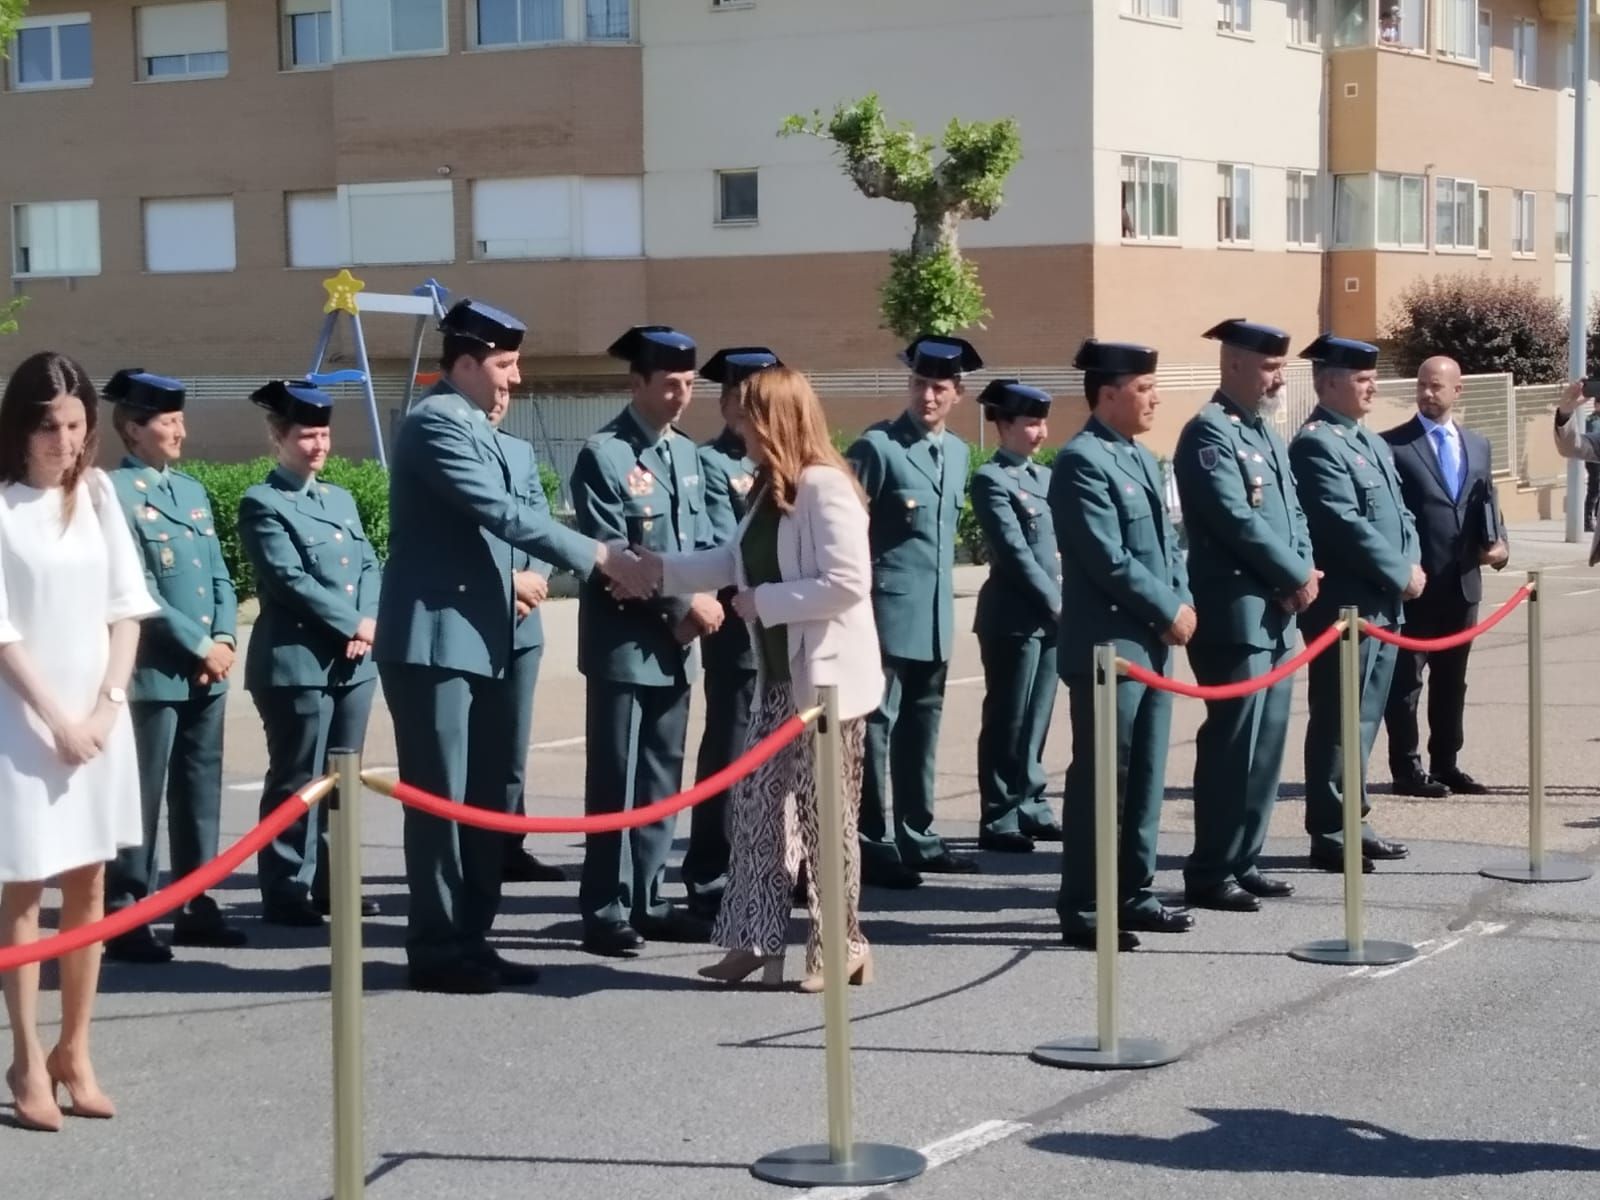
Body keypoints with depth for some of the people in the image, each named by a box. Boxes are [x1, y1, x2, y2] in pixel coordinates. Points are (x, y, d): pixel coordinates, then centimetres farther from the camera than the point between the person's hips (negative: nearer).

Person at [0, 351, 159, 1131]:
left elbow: (126, 607, 7)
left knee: (89, 886, 7)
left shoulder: (97, 495, 7)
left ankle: (74, 1051, 16)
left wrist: (106, 704, -4)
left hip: (98, 715, 5)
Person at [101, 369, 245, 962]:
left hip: (206, 670, 7)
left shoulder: (193, 490, 16)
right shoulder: (114, 493, -8)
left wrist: (224, 636, -1)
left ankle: (196, 906, 20)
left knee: (200, 792, 11)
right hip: (153, 670, -7)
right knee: (141, 795, -4)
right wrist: (198, 644, -14)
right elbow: (136, 590, -14)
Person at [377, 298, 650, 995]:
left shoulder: (472, 427, 17)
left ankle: (470, 940, 19)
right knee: (439, 799, -5)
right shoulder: (437, 422, -14)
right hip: (434, 642, -10)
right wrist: (596, 557, -20)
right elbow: (501, 513, -22)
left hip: (478, 641, 10)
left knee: (484, 799, 12)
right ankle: (436, 950, 2)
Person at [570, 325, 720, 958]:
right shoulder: (603, 455, -11)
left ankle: (647, 899, 20)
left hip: (677, 642, 7)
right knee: (617, 780, -3)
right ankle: (607, 911, 3)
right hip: (625, 643, -7)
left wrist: (702, 604, -4)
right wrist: (683, 603, -15)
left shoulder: (686, 452, 13)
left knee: (662, 777, 12)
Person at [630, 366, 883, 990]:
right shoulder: (770, 489, 13)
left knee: (824, 813, 0)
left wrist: (764, 602, -17)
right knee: (756, 803, 10)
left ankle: (842, 945, 13)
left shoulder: (825, 487, -17)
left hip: (827, 677, -9)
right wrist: (658, 569, 13)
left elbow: (848, 583, -23)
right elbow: (735, 561, 19)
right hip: (779, 678, 9)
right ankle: (756, 938, 18)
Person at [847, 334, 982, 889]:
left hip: (936, 616, 7)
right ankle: (872, 844, -1)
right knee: (876, 726, -4)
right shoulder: (876, 447, -9)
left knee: (921, 728, 13)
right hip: (886, 612, -7)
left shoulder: (957, 452, 14)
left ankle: (915, 835, 21)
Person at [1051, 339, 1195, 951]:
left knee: (1145, 777, 13)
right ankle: (1082, 911, 2)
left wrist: (1182, 603, 2)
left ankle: (1133, 893, 22)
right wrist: (1170, 611, -13)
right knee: (1099, 780, -5)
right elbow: (1109, 558, -19)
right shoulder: (1081, 461, -13)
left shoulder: (1143, 459, 17)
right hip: (1108, 645, -9)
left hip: (1152, 643, 9)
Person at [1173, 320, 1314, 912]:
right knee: (1232, 745, -6)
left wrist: (1303, 573, -1)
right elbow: (1238, 521, -19)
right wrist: (1297, 577, -11)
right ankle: (1209, 874, 0)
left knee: (1266, 743, 11)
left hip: (1276, 614, 9)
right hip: (1235, 615, -9)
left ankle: (1242, 860, 19)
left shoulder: (1268, 434, 18)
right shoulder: (1209, 432, -12)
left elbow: (1293, 513, 18)